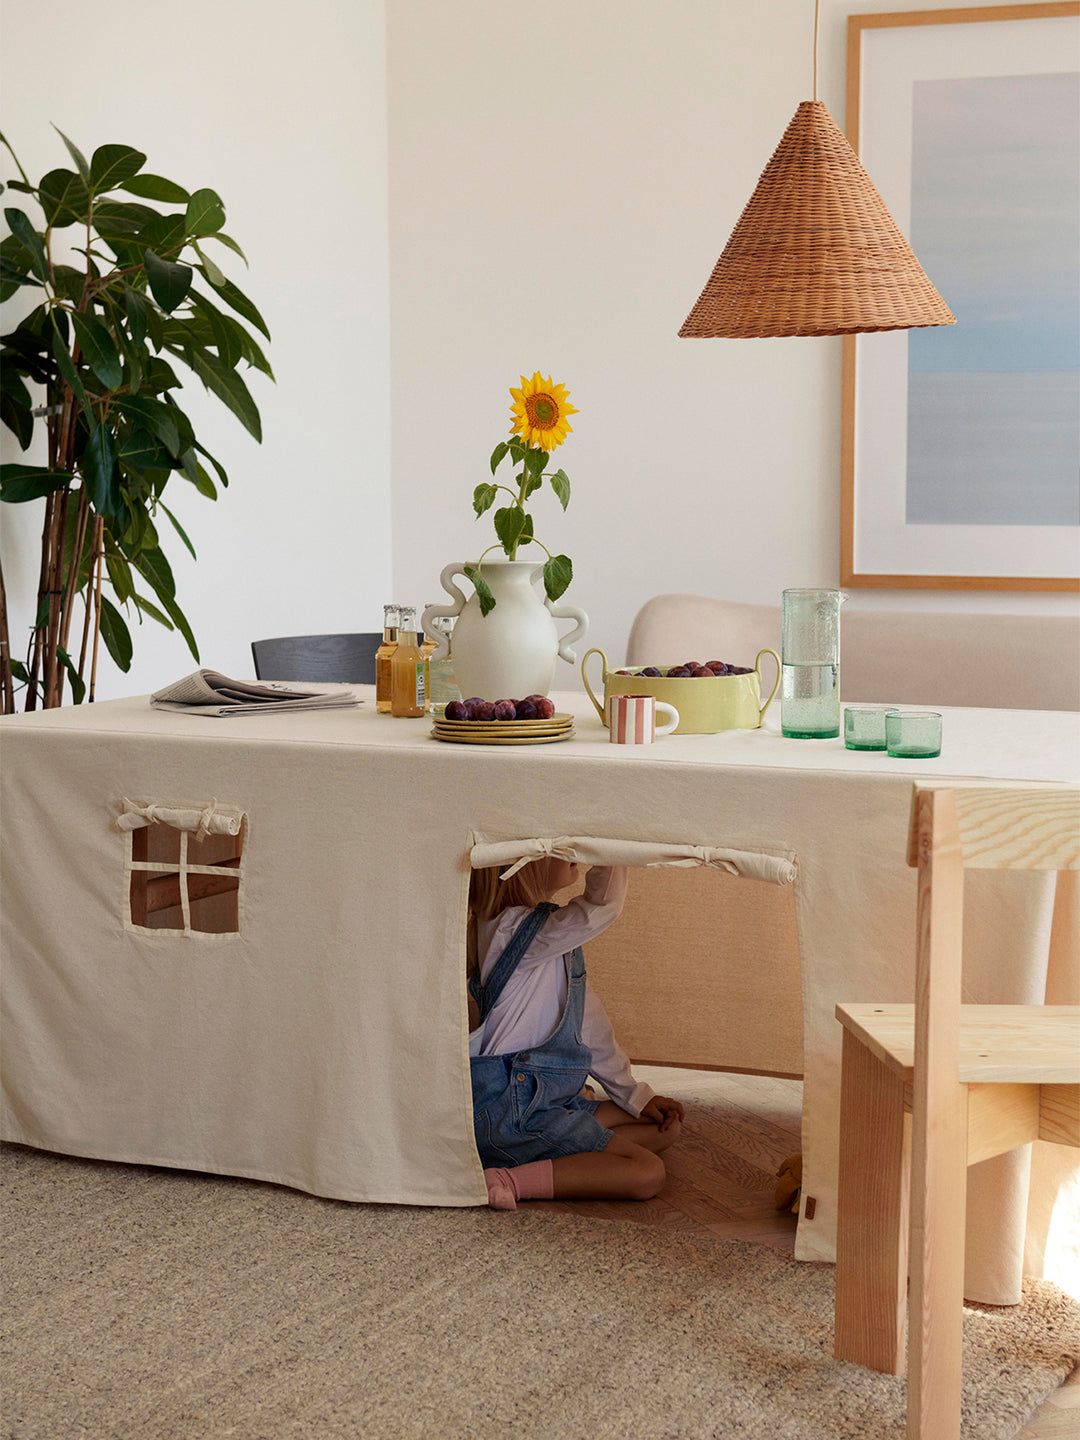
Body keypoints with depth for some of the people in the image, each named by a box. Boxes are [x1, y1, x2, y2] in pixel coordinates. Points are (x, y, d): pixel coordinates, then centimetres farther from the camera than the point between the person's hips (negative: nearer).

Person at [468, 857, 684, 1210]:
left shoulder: (552, 935, 13)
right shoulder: (511, 927, -17)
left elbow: (587, 1018, 18)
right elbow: (602, 906, -27)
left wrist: (634, 1095, 18)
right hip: (510, 1112, -10)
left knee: (666, 1128, 14)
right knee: (647, 1173, -17)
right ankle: (510, 1180, -23)